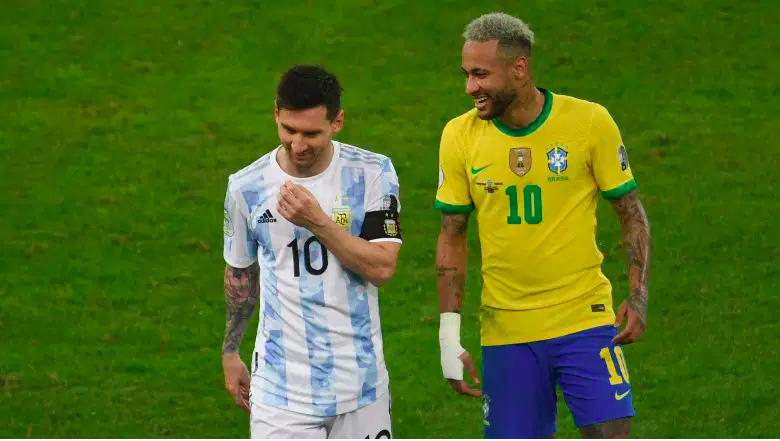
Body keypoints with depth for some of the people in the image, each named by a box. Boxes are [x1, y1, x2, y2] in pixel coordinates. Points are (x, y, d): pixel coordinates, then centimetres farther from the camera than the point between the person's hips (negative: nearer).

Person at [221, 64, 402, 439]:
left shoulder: (372, 173, -6)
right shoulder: (246, 187, -3)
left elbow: (382, 268, -13)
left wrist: (318, 222, -22)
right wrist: (230, 351, 20)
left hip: (359, 377, 1)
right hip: (282, 386, -1)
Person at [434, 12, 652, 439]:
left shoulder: (589, 122, -6)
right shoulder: (460, 135, 0)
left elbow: (631, 213, 3)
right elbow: (452, 237, 7)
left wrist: (638, 295, -9)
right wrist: (448, 333, 1)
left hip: (585, 322, -2)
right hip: (505, 333, 2)